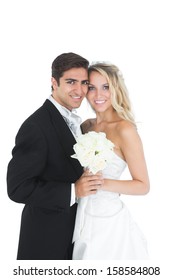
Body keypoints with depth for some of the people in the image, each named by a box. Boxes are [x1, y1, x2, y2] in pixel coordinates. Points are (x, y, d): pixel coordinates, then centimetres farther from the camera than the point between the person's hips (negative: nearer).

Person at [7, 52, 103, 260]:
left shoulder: (71, 120, 5)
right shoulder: (35, 126, -24)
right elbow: (17, 188, -26)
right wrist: (72, 191, -28)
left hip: (71, 226, 8)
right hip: (46, 234, -8)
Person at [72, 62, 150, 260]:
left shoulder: (125, 129, -16)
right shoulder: (86, 126, 4)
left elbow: (143, 186, -13)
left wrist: (102, 183, -24)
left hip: (108, 220, -6)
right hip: (83, 216, 6)